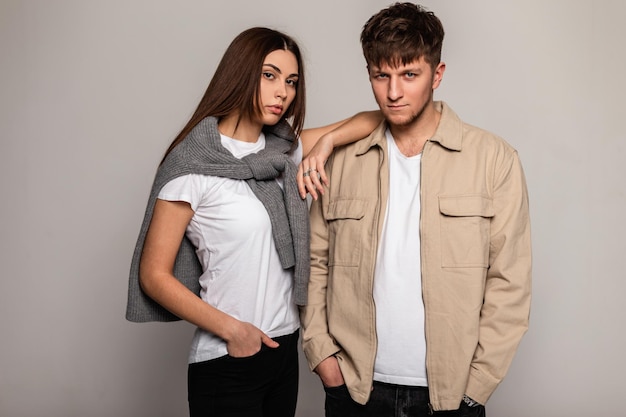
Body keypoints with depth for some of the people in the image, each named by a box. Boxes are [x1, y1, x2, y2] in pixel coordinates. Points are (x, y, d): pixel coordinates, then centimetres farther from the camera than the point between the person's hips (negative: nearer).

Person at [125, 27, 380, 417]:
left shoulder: (284, 149, 4)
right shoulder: (193, 163, -12)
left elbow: (372, 120, 6)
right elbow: (154, 275, -12)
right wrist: (231, 329, -16)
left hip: (284, 348, 6)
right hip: (226, 361, -6)